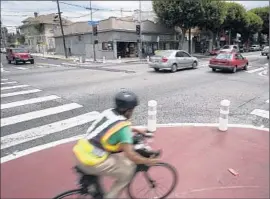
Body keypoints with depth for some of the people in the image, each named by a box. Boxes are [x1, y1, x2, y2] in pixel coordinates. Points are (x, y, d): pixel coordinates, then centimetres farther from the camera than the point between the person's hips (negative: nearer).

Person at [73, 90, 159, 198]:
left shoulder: (108, 112, 6)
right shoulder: (123, 127, -16)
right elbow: (130, 155, -20)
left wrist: (136, 130, 29)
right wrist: (149, 161, -4)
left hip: (80, 152, 8)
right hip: (90, 162, -8)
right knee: (128, 171, 2)